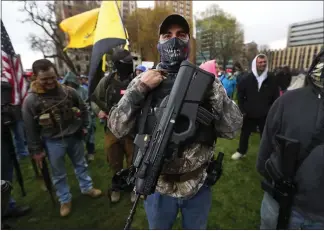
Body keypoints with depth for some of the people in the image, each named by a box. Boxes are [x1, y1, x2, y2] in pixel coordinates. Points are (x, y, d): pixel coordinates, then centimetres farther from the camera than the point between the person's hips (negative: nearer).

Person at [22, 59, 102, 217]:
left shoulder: (69, 91, -8)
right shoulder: (31, 100, -14)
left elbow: (83, 109, 8)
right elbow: (31, 129, -7)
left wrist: (84, 126, 7)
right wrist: (36, 150, -3)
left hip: (74, 136, 2)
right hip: (53, 142, -2)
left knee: (81, 164, 19)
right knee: (58, 174, 14)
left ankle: (86, 188, 41)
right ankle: (65, 200, 35)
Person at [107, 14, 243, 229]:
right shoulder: (144, 81, -6)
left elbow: (231, 128, -12)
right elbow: (117, 128, -11)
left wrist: (213, 84, -21)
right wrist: (138, 88, -21)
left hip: (198, 186, 1)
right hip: (157, 186, 0)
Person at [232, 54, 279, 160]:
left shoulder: (271, 78, -4)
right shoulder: (247, 78, -4)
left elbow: (276, 97, 2)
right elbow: (240, 95, 0)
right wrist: (242, 110, -4)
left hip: (265, 115, 0)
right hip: (249, 114, 0)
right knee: (244, 133, 14)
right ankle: (241, 151, 33)